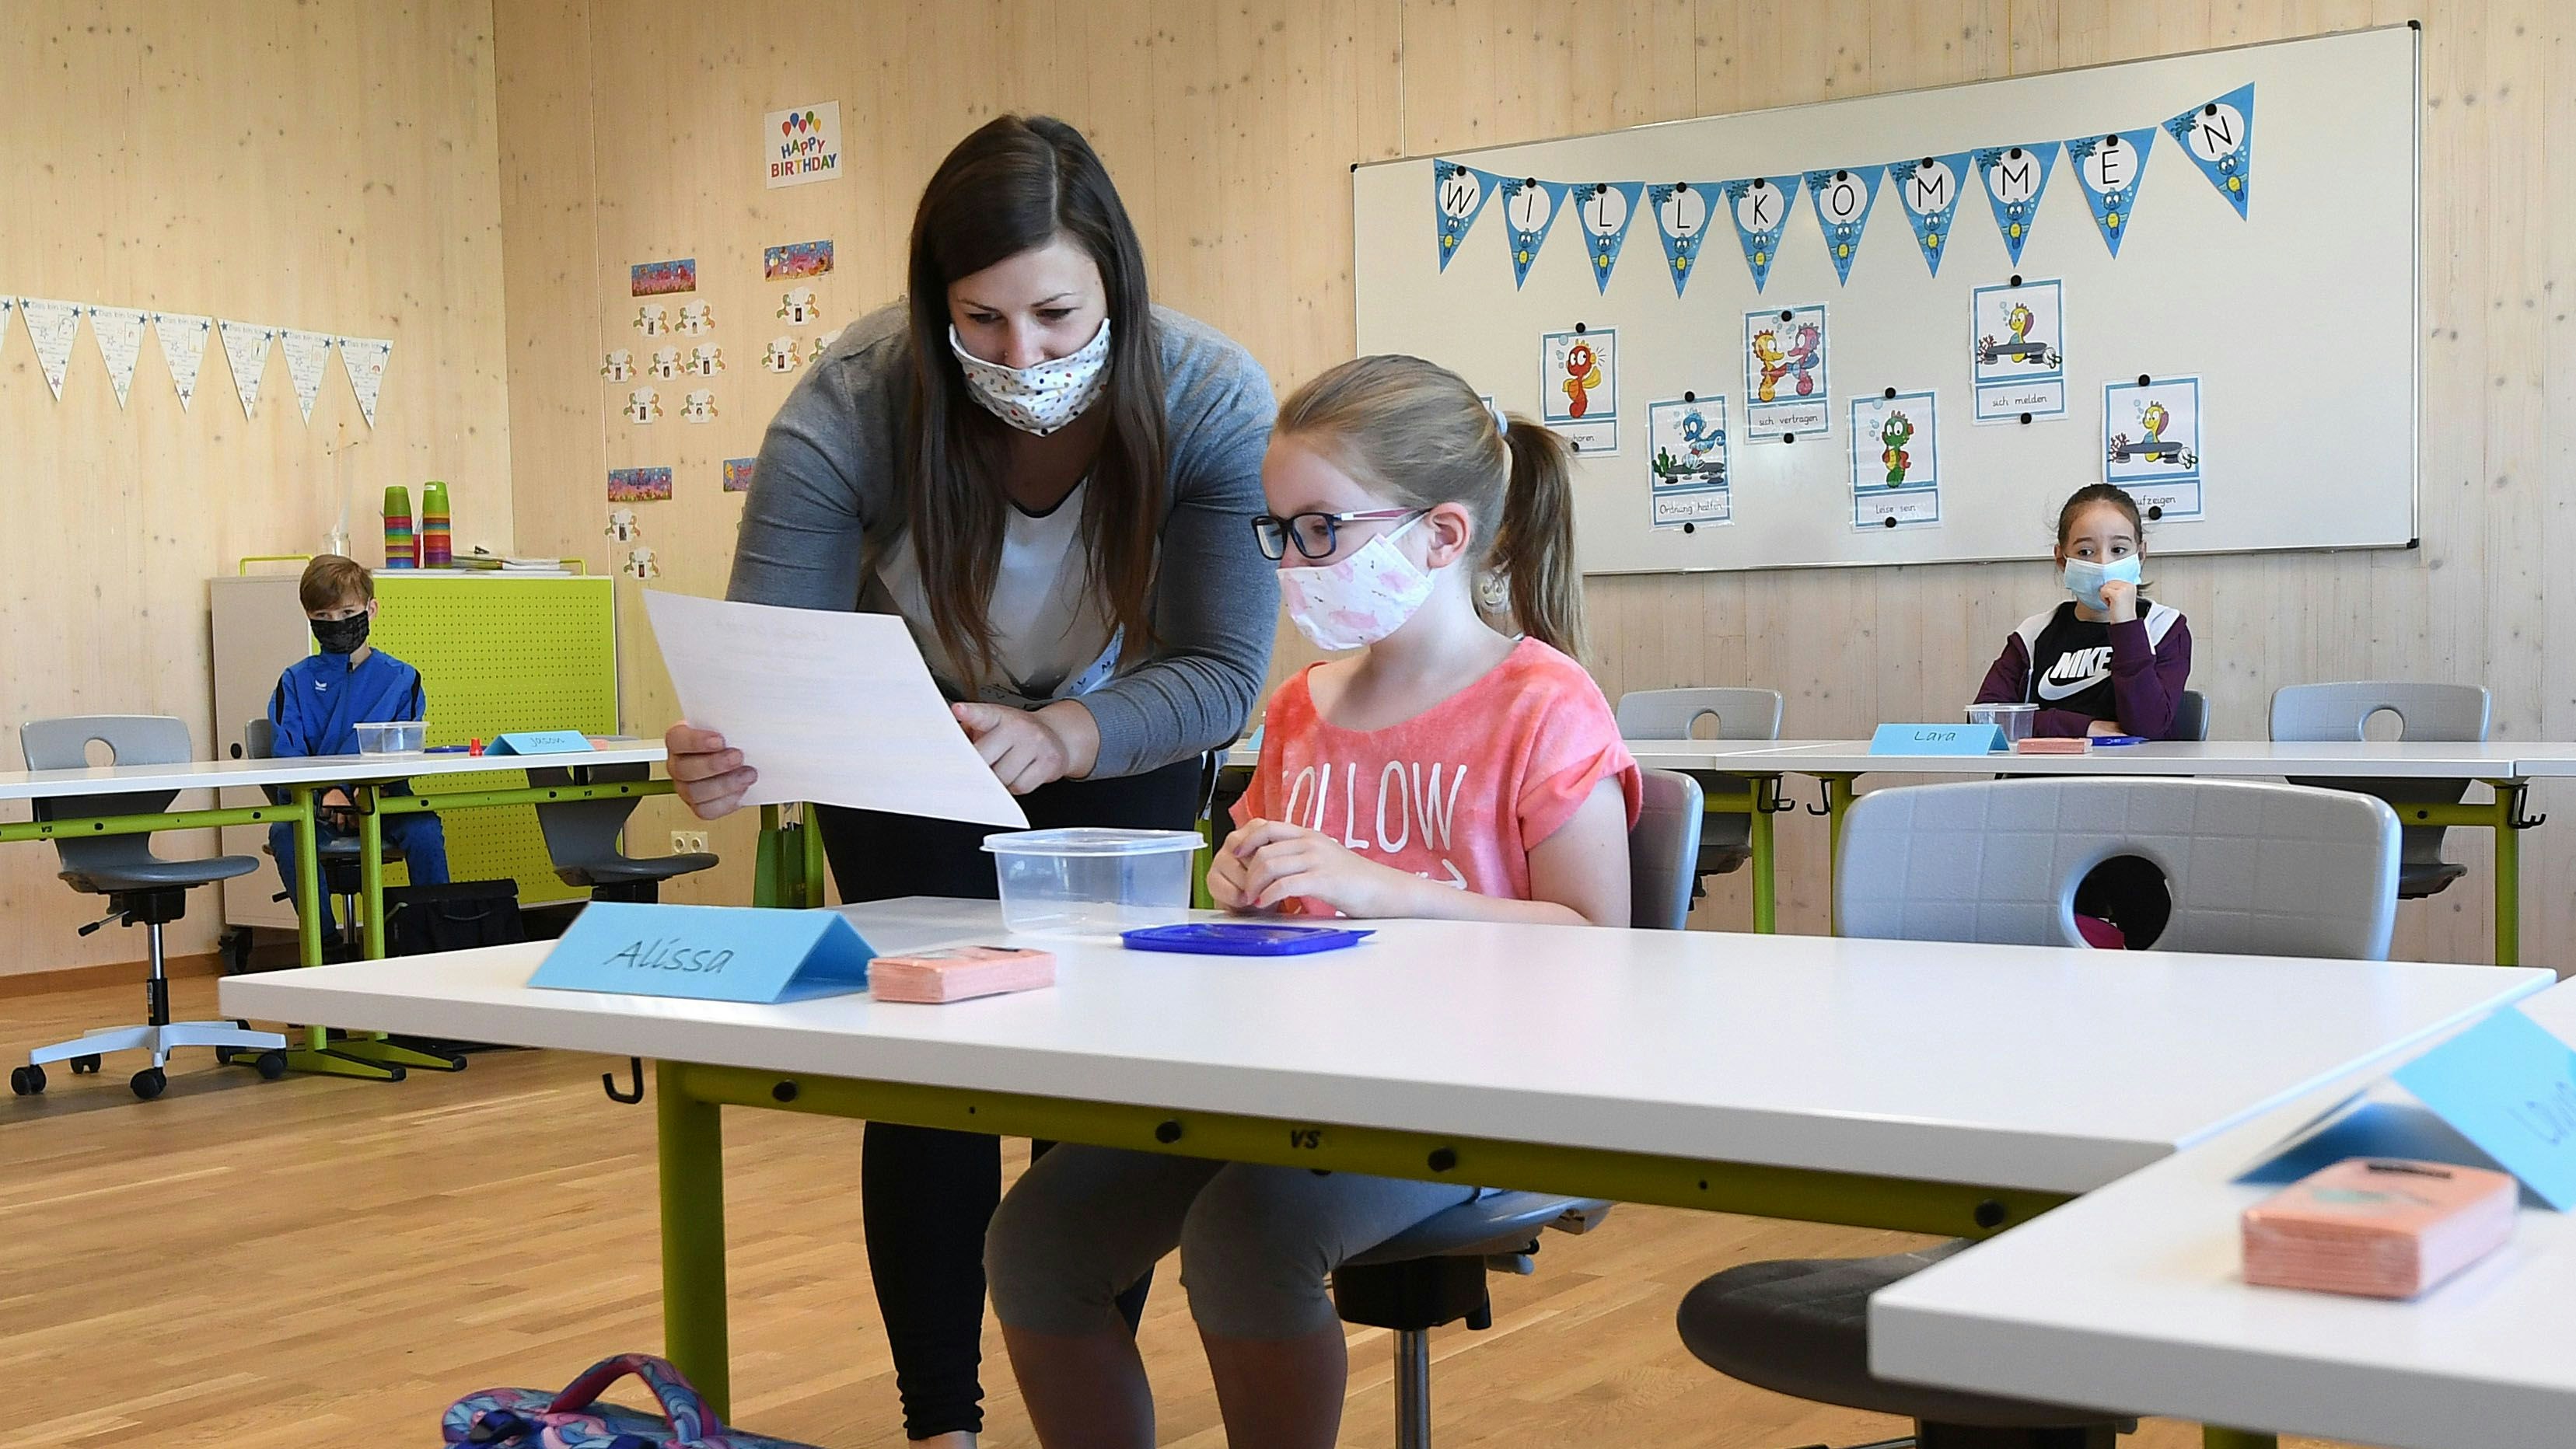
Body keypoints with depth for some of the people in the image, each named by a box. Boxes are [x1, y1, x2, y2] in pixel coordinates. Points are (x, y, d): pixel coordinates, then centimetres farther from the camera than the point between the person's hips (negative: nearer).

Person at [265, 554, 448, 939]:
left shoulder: (400, 678, 10)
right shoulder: (296, 681, 11)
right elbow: (287, 753, -2)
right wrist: (326, 792, -21)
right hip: (314, 805, 1)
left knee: (424, 829, -31)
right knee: (285, 835, -31)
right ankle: (325, 941, -21)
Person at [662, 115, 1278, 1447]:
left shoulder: (1215, 407, -32)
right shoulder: (849, 410, -34)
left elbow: (1219, 676, -33)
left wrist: (1060, 740, -53)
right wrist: (726, 758, -57)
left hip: (1117, 732, 1)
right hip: (904, 731, 0)